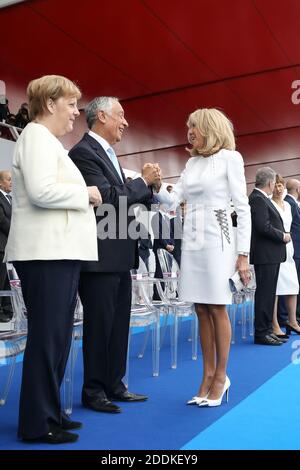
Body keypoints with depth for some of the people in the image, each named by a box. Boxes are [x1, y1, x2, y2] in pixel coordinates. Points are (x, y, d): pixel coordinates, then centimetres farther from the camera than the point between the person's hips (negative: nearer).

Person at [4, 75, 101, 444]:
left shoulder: (46, 140, 23)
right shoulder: (37, 136, -7)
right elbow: (41, 191, -21)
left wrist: (82, 196, 12)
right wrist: (85, 193, -9)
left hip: (58, 251, 10)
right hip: (46, 252, -10)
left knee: (57, 337, 13)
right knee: (47, 337, -5)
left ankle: (48, 412, 23)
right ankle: (38, 424, 6)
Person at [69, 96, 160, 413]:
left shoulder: (107, 153, 18)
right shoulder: (84, 152, -12)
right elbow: (107, 197, -21)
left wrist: (148, 186, 3)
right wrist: (143, 180, -9)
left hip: (119, 256, 9)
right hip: (100, 256, -9)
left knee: (118, 324, 14)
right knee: (99, 325, 1)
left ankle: (114, 385, 27)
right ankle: (93, 391, 16)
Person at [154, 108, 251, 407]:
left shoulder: (229, 157, -1)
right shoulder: (192, 162, 16)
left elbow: (243, 208, -5)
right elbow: (173, 199, 15)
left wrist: (243, 254, -10)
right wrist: (155, 186, -5)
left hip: (216, 241, -5)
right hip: (190, 241, 6)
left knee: (217, 310, 0)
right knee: (201, 311, 8)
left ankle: (220, 377, 14)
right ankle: (208, 375, 18)